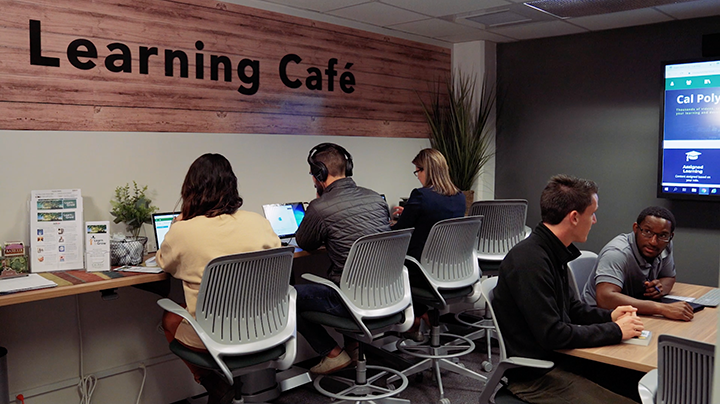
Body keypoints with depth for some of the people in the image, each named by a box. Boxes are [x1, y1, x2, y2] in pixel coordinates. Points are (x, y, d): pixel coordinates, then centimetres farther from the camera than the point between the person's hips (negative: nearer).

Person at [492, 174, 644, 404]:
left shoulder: (553, 252, 7)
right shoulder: (530, 260, -24)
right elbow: (552, 335, -24)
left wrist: (609, 316, 4)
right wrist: (615, 331, -15)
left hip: (556, 358, 9)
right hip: (532, 374, -9)